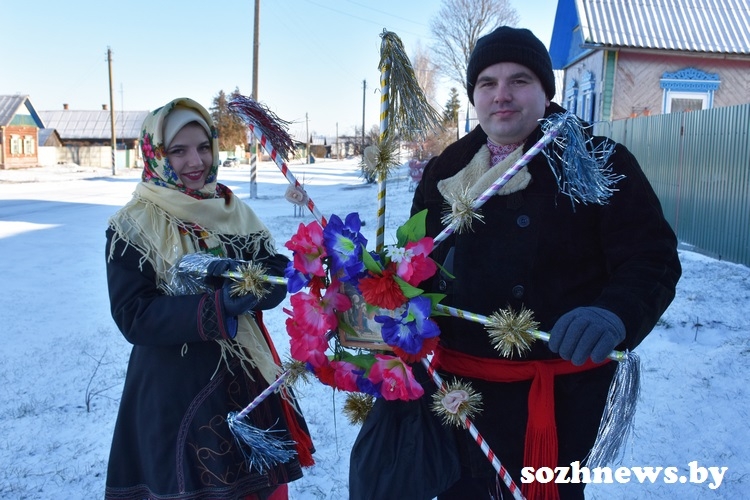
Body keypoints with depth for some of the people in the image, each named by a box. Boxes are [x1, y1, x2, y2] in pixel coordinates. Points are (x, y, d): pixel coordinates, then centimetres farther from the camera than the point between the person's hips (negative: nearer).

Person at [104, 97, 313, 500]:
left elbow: (278, 280, -2)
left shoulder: (234, 211, 4)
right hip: (175, 395, -4)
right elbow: (133, 317, -16)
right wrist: (215, 309, -29)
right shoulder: (131, 228, -8)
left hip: (250, 384, 4)